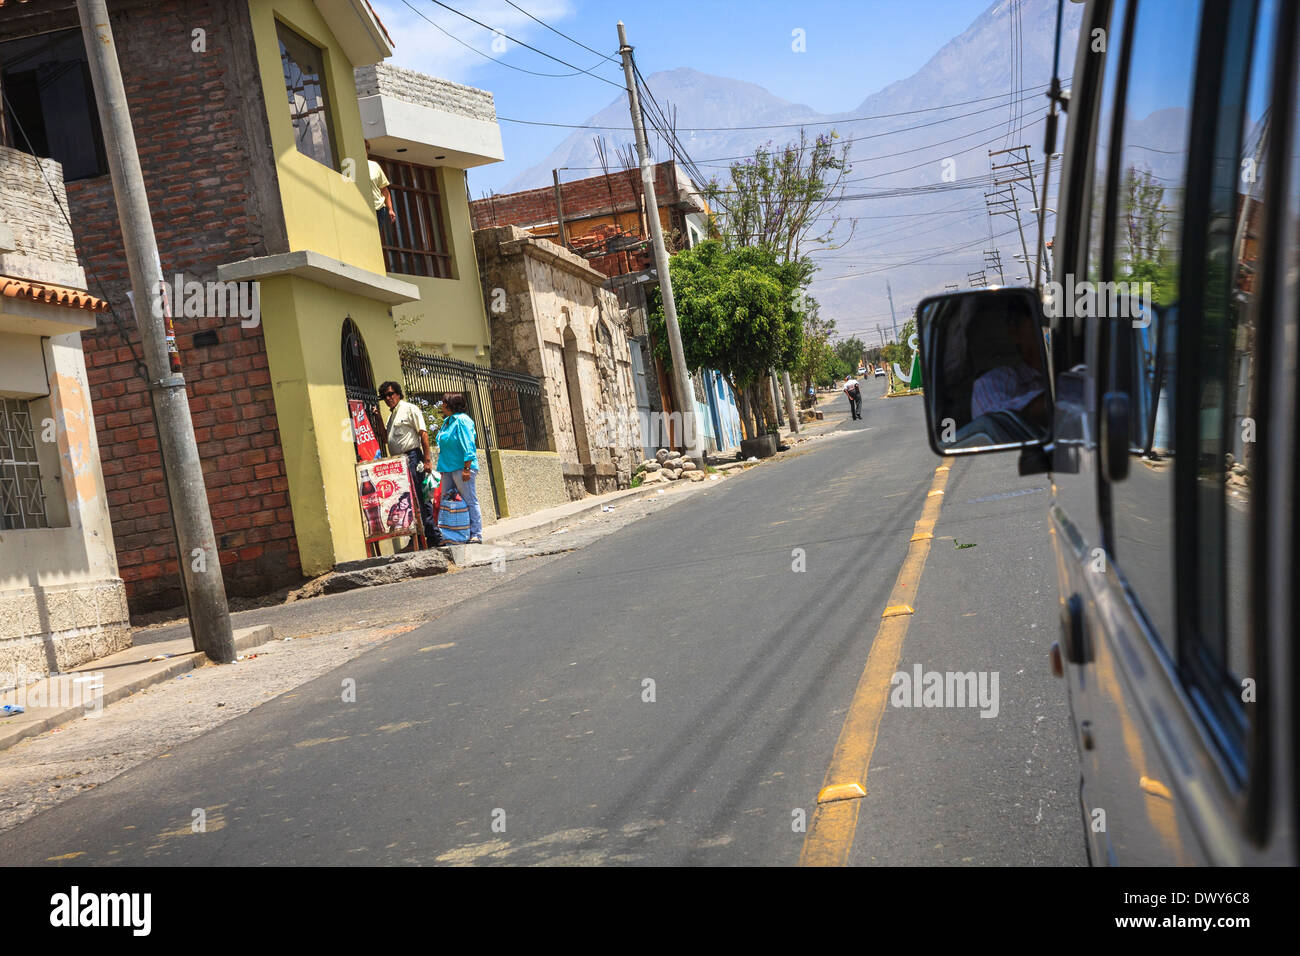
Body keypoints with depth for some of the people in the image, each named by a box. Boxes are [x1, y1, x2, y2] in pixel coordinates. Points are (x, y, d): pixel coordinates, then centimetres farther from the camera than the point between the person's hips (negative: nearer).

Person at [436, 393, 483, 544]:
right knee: (445, 502, 8)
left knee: (470, 502, -5)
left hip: (461, 468, -9)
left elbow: (468, 446, -16)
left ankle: (476, 535, -2)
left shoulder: (462, 420, -10)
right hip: (448, 469, 9)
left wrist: (466, 468, -21)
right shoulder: (447, 421, 17)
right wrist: (442, 466, 20)